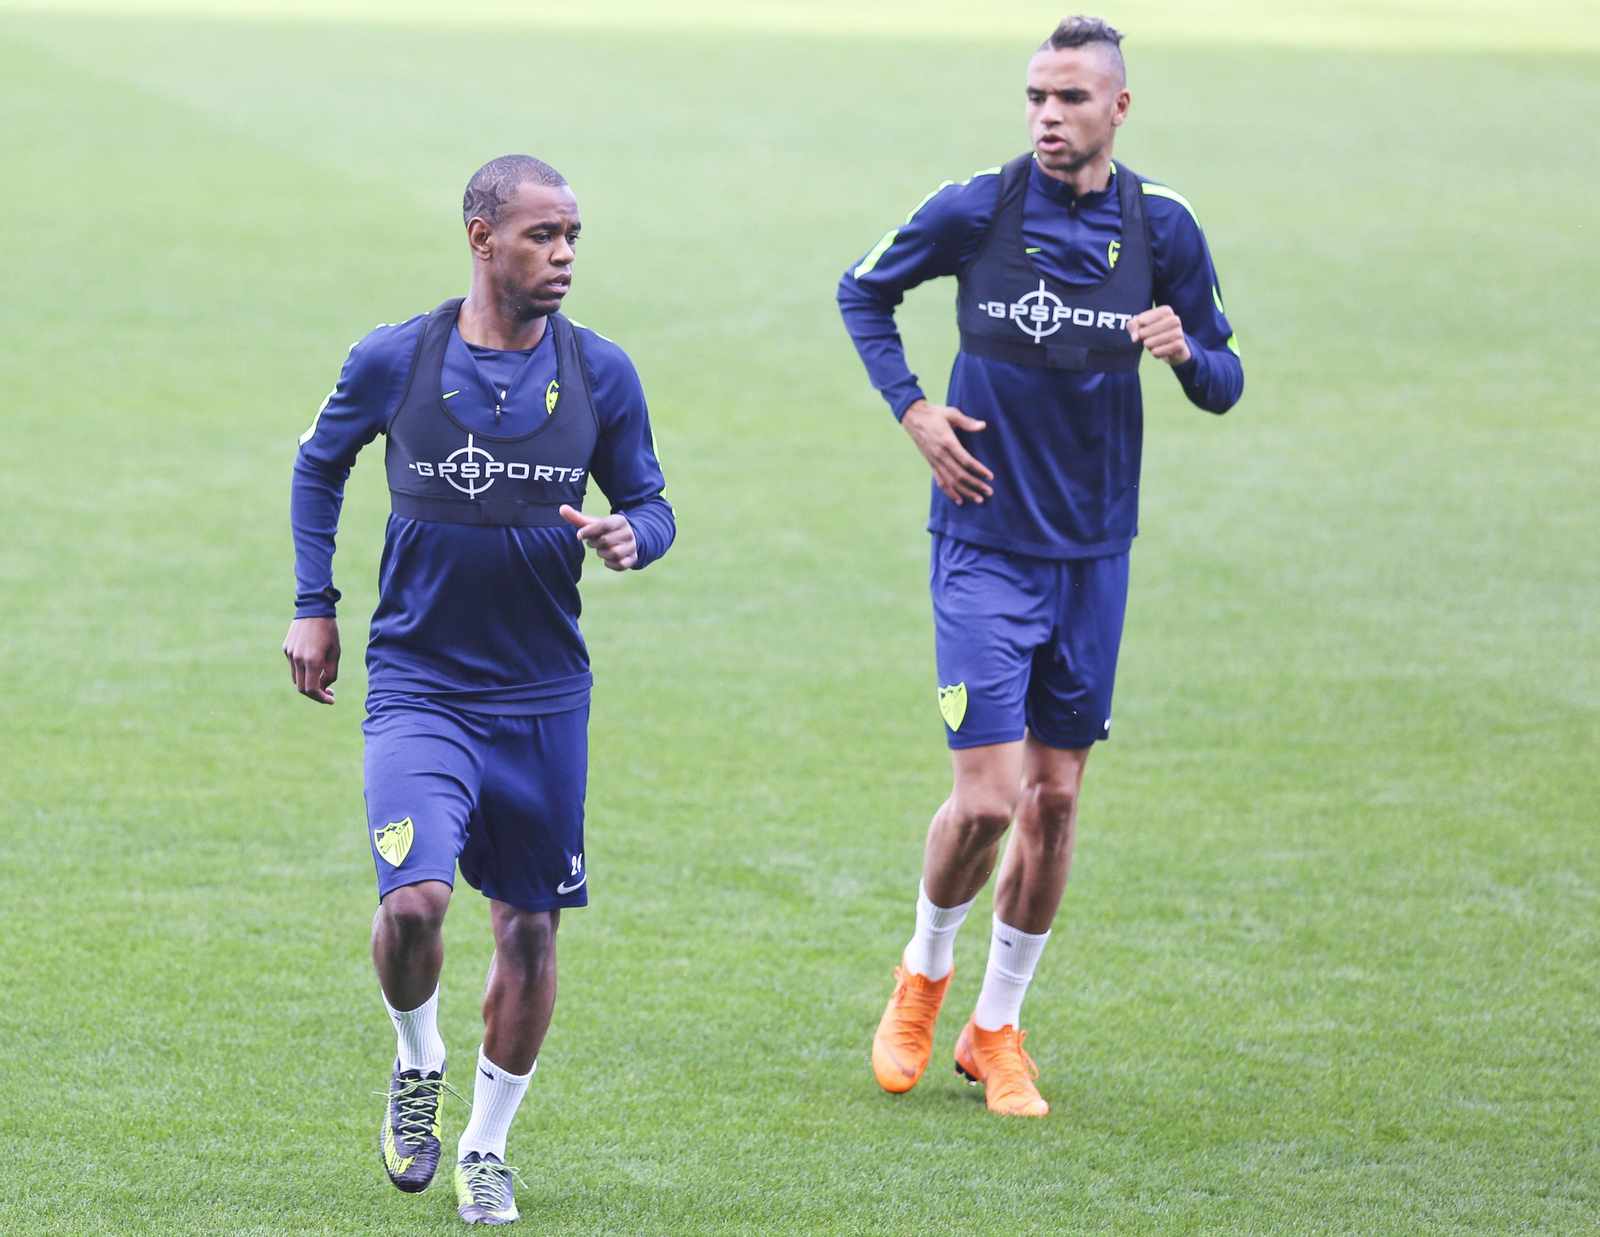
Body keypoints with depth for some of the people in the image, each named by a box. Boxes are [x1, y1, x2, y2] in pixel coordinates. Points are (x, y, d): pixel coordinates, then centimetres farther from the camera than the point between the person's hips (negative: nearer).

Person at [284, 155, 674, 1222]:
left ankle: (486, 1148, 27)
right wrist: (315, 604, 9)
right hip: (419, 684, -2)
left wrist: (628, 534, -16)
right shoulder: (395, 361, -5)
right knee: (413, 902, -21)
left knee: (528, 929, 8)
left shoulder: (601, 373, -2)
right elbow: (321, 464, 13)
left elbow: (650, 503, 8)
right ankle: (419, 1064, 11)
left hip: (545, 696, 2)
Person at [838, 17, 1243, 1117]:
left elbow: (1224, 386, 5)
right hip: (985, 543, -3)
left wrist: (1187, 351, -18)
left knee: (1055, 800, 7)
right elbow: (864, 292, 9)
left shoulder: (1163, 228, -2)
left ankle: (996, 1029, 23)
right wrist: (911, 407, -4)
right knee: (987, 800, -11)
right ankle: (925, 974, 18)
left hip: (1094, 552, 3)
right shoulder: (976, 209, -8)